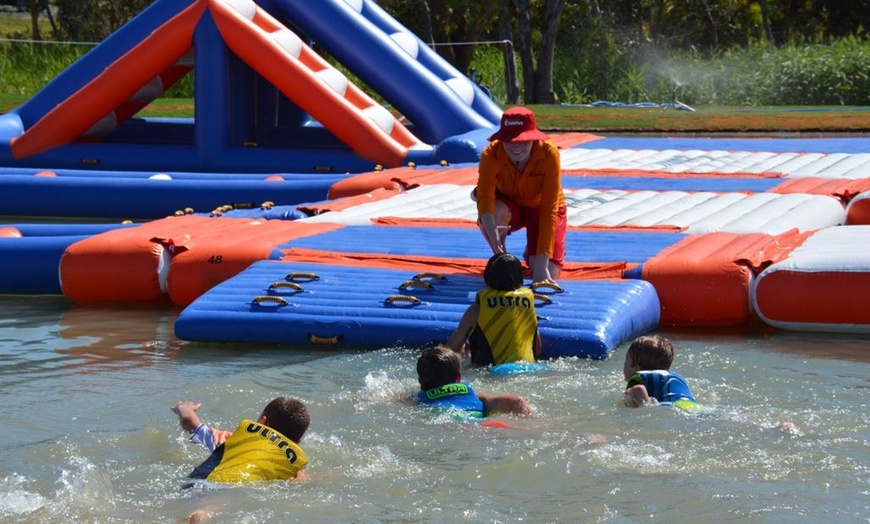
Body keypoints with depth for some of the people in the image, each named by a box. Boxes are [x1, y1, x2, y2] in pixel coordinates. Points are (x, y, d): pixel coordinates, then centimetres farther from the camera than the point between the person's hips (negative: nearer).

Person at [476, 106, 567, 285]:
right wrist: (492, 232, -64)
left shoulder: (549, 154, -33)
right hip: (509, 205, 0)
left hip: (540, 208, 0)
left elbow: (549, 209, -34)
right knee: (493, 211, -37)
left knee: (549, 275, -17)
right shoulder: (490, 155, -31)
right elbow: (485, 197, -41)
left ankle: (532, 251, 18)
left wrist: (541, 262, -40)